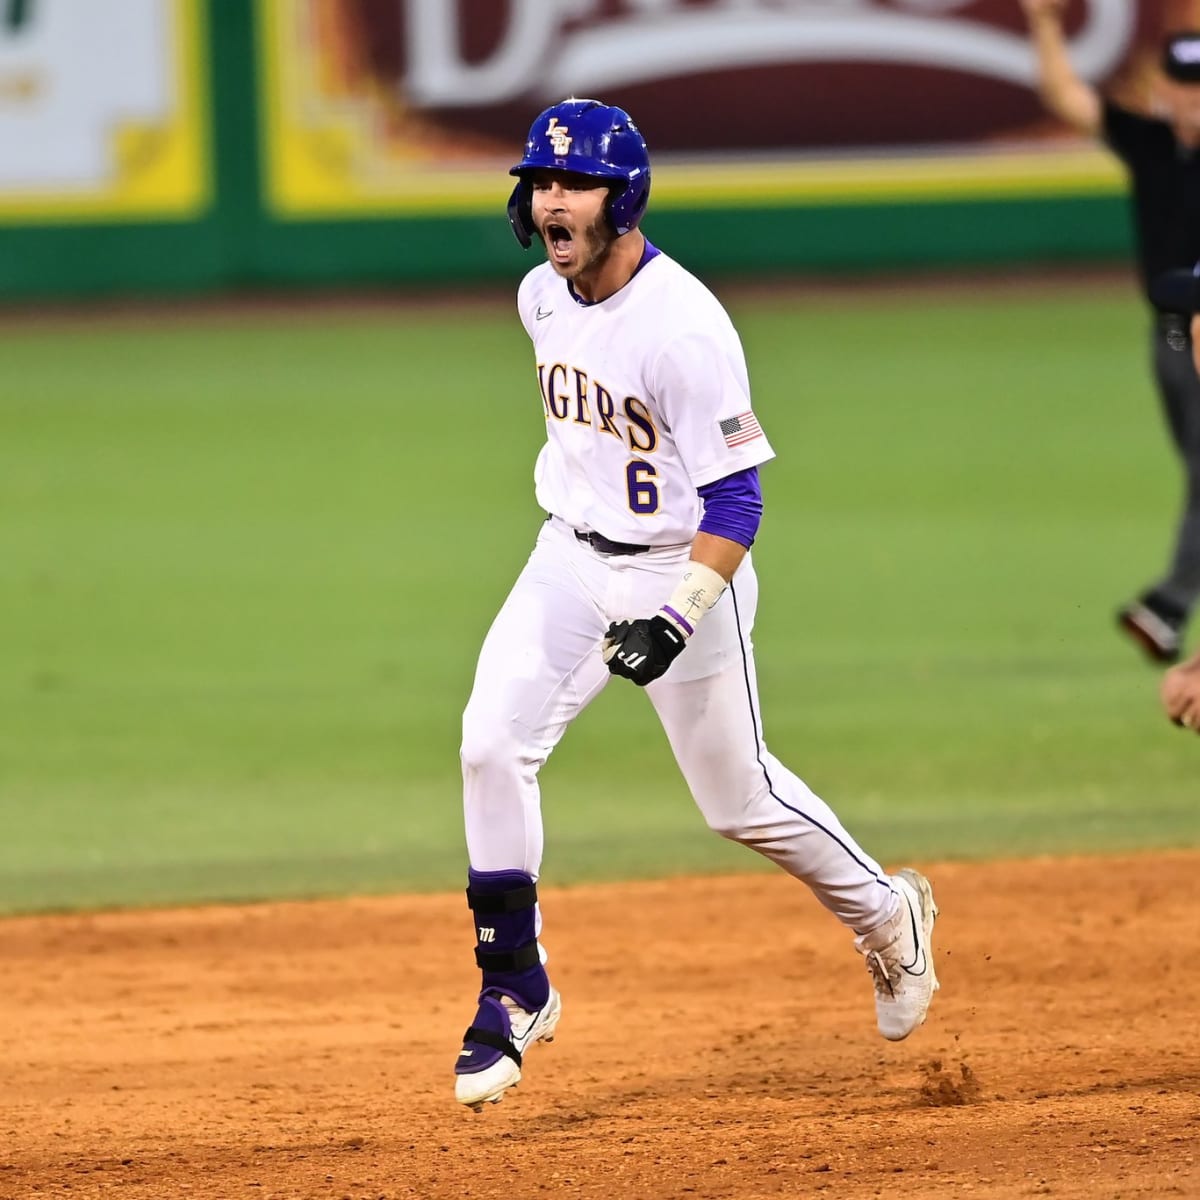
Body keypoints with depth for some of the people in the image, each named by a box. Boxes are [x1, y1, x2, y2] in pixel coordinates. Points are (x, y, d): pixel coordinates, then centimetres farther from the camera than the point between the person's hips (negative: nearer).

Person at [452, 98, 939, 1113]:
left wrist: (677, 619, -30)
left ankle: (885, 915, 33)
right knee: (492, 745, -11)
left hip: (684, 570, -6)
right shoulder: (541, 297, -1)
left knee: (739, 798, 5)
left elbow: (736, 495, -23)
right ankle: (515, 992, 0)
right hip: (570, 560, 6)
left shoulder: (683, 326, -25)